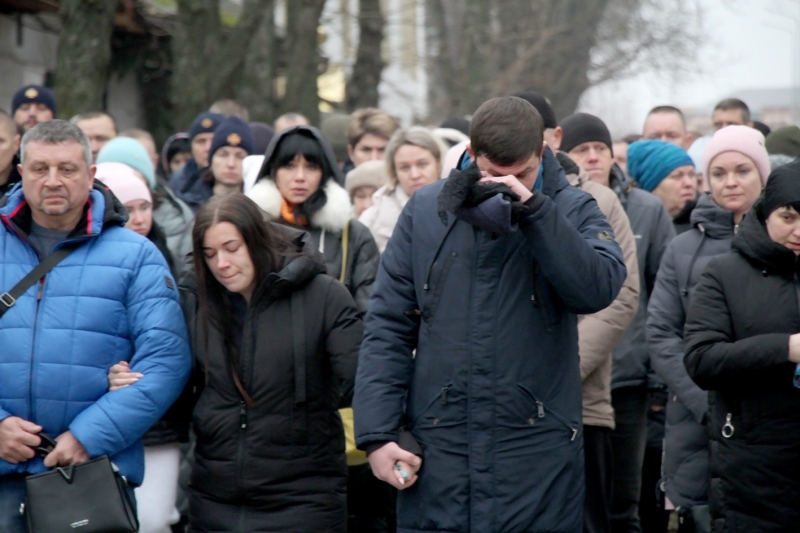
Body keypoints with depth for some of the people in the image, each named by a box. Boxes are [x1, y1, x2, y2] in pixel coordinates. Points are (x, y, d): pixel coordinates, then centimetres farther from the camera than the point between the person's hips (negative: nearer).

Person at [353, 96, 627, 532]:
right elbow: (388, 327, 5)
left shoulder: (573, 211, 2)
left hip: (537, 451, -1)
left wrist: (533, 208, -21)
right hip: (436, 448, 1)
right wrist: (377, 433, -3)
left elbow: (598, 289, -17)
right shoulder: (426, 210, 5)